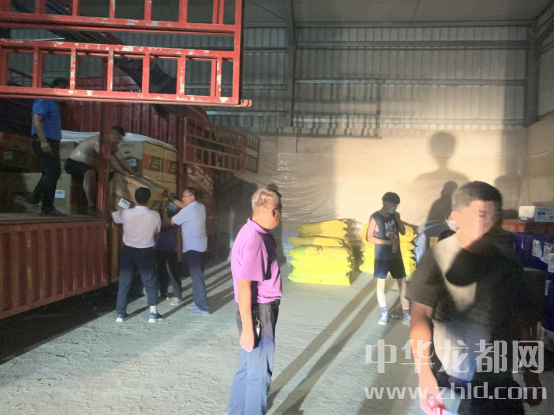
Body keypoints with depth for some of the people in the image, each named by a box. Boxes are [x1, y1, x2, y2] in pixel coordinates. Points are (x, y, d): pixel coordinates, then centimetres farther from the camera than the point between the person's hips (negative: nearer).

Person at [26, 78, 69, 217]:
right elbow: (36, 121, -19)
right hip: (44, 142, -10)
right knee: (52, 173, -10)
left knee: (53, 173, 13)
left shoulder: (53, 102, 21)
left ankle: (33, 202, 22)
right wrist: (43, 141, -26)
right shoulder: (44, 100, -9)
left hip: (51, 142, 10)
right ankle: (47, 208, -4)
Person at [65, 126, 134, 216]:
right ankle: (91, 205, -30)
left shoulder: (114, 146, 1)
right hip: (73, 163, -9)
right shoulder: (98, 141, -28)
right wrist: (122, 171, -36)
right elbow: (108, 159, -37)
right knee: (90, 173, -40)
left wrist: (132, 173, -12)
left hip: (87, 164, 9)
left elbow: (121, 160, -1)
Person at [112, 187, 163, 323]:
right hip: (146, 252, -1)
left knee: (124, 283, 11)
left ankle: (121, 313, 17)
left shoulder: (126, 213, -12)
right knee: (150, 283, 9)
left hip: (128, 251, 1)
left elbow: (113, 216, 9)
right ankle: (153, 313, 10)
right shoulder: (155, 215, -11)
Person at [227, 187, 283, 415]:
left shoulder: (258, 234, 5)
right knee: (260, 370, 9)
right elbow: (243, 287, -26)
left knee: (249, 366, 23)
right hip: (257, 312, -10)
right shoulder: (254, 240, -26)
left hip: (262, 309, 10)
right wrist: (248, 328, -24)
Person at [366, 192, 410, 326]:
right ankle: (384, 313, 23)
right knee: (381, 284, 7)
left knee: (403, 284, 5)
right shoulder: (375, 218, -14)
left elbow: (403, 232, 6)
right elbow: (369, 238, -15)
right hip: (382, 258, -4)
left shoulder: (395, 215, 1)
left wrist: (398, 219, -10)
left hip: (396, 256, 4)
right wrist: (389, 242, -21)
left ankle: (406, 315, 15)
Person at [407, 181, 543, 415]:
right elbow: (420, 317, -18)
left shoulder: (507, 257, 0)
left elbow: (520, 317, 9)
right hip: (452, 382, -4)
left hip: (502, 381, 5)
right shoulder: (438, 258, -16)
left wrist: (530, 371, 12)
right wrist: (424, 373, -29)